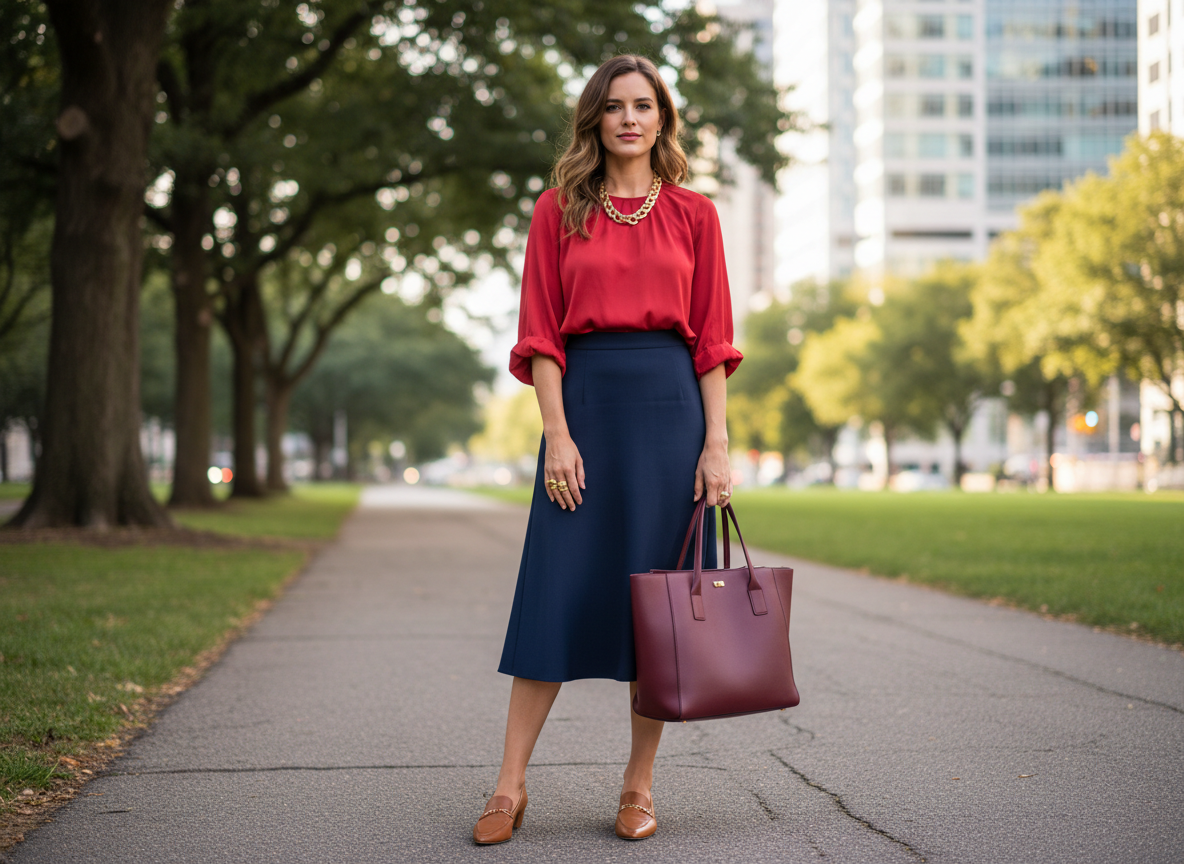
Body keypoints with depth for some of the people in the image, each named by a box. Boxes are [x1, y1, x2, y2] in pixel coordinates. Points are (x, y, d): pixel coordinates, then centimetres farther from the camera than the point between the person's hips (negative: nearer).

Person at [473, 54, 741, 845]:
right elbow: (542, 334, 3)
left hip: (670, 406, 1)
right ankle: (511, 785, 3)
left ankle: (640, 785, 12)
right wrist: (557, 435, -7)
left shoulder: (693, 215, 9)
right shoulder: (558, 211, 8)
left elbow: (711, 339, 6)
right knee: (558, 593, -3)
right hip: (584, 401, 0)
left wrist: (716, 443, -2)